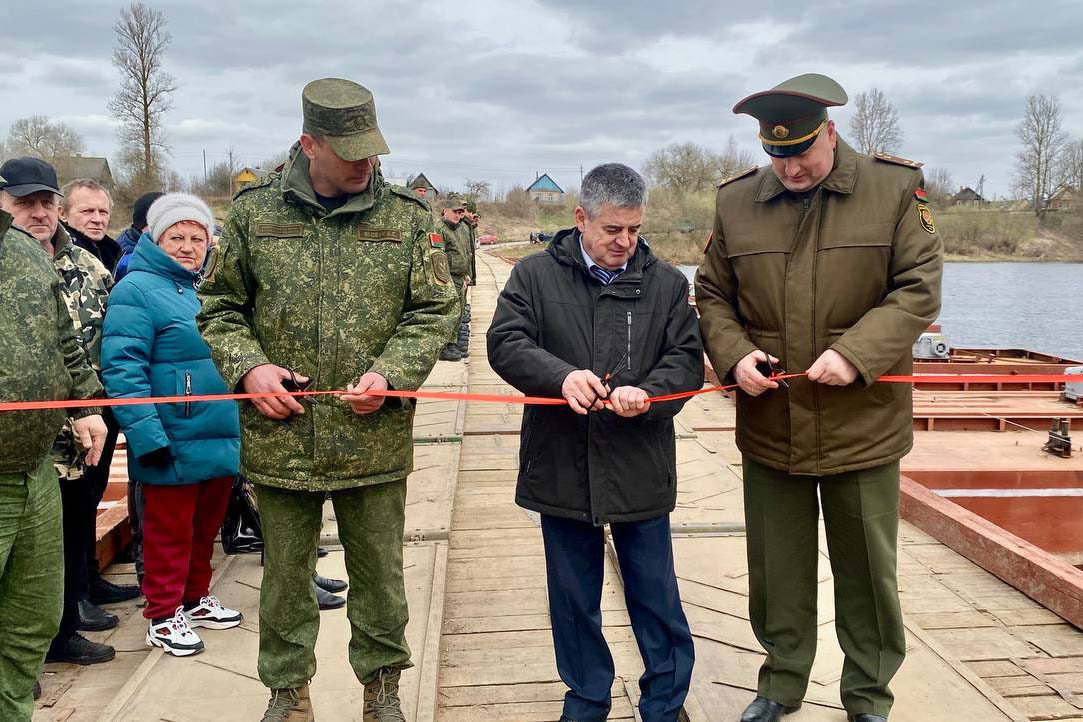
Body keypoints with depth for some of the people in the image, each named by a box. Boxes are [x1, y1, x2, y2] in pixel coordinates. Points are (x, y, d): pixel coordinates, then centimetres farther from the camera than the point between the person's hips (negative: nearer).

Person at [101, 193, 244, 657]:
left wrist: (240, 425, 20)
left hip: (221, 439, 7)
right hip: (174, 442, -7)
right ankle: (163, 617, 19)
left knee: (207, 524, 18)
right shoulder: (137, 289, -10)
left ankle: (195, 599, 35)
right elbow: (123, 368, -18)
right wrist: (148, 435, -24)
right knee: (170, 531, 5)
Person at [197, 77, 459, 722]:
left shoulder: (408, 216, -1)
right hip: (280, 437, 1)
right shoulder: (255, 210, 2)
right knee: (285, 576, 15)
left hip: (375, 440, 0)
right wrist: (247, 365, -9)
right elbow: (221, 306, 9)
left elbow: (435, 311, 2)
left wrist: (391, 373, -14)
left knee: (380, 576, 12)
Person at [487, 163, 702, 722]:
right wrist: (562, 376, -26)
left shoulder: (666, 282, 3)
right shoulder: (535, 275, 0)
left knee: (656, 597, 10)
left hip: (641, 471, 0)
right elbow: (505, 342, -8)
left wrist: (647, 392, -21)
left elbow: (687, 358, 0)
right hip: (561, 467, 0)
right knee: (573, 597, 15)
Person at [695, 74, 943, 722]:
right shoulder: (737, 201, 2)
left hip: (863, 426, -2)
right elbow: (713, 296, 8)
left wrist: (856, 353, -22)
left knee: (867, 570, 13)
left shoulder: (896, 188, -5)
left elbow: (919, 288, -8)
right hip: (769, 428, 2)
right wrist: (734, 354, -11)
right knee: (777, 569, 16)